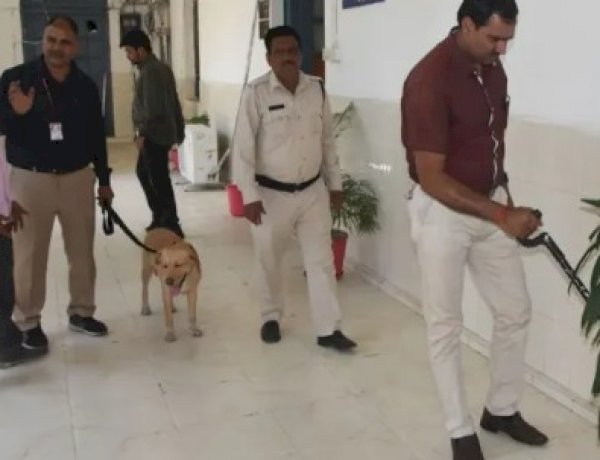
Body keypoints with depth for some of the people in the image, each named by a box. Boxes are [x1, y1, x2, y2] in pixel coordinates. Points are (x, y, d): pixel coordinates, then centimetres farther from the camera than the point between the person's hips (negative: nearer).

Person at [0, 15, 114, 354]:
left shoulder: (86, 86, 3)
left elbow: (97, 136, 10)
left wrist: (104, 180, 12)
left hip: (77, 177, 3)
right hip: (30, 179, -3)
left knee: (82, 250, 12)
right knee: (30, 255, 3)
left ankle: (81, 312, 28)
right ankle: (29, 323, 16)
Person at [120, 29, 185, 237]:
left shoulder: (150, 72, -16)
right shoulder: (161, 68, 14)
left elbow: (151, 108, -23)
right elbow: (173, 103, 17)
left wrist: (142, 133, -19)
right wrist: (179, 132, 19)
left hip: (154, 135, -11)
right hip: (164, 133, 11)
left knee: (159, 180, -5)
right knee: (143, 172, 22)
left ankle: (171, 226, 1)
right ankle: (160, 217, 29)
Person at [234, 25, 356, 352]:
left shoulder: (317, 89, 1)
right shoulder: (256, 92, -13)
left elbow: (327, 140, 9)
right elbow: (243, 147, -13)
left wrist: (335, 183, 10)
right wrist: (249, 195, -17)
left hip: (313, 191, 3)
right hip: (271, 194, -3)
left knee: (321, 260, 5)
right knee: (269, 261, 13)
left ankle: (329, 330, 13)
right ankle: (271, 317, 35)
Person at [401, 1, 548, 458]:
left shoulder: (493, 68, 3)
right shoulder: (429, 80, -22)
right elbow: (431, 178, -24)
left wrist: (506, 202, 12)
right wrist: (500, 215, -27)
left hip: (489, 205, 8)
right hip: (442, 214, -8)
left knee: (516, 310, 14)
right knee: (446, 326, 5)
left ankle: (502, 409, 33)